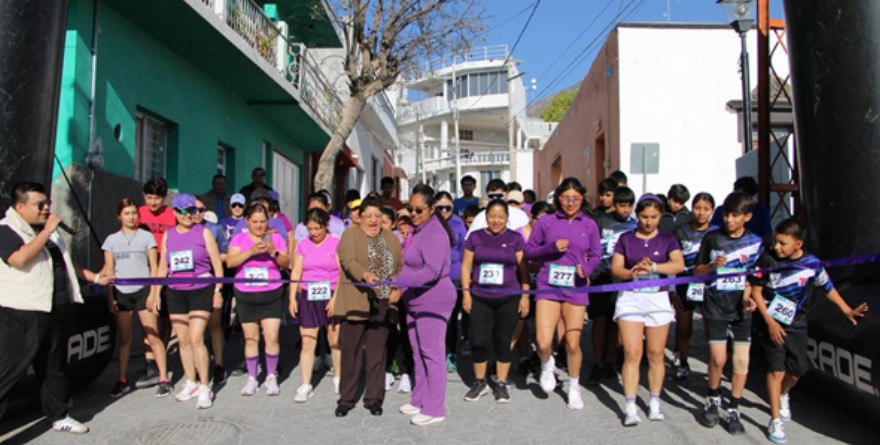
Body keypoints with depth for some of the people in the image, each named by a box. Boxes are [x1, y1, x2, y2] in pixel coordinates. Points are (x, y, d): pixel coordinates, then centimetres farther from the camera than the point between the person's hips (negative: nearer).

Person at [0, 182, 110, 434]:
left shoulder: (47, 230, 16)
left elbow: (63, 263, 26)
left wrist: (95, 277, 22)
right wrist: (46, 232, -21)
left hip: (53, 313, 8)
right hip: (22, 315, -8)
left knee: (54, 369, 18)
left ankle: (59, 416, 30)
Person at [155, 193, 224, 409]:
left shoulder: (203, 232, -1)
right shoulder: (168, 235, 10)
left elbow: (217, 263, -1)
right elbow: (162, 266, 15)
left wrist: (217, 290, -7)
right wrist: (156, 292, 10)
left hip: (200, 291, -4)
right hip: (176, 293, 4)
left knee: (196, 339, -12)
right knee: (182, 340, 7)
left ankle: (204, 388, -4)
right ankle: (190, 384, 21)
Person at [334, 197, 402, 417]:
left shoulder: (391, 238, 13)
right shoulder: (350, 234, -1)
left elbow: (401, 268, 12)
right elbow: (348, 261, -17)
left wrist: (399, 290, -4)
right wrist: (365, 275, -35)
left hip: (383, 305, 4)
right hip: (356, 304, -3)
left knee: (377, 352, 9)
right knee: (351, 351, 4)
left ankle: (373, 397, 20)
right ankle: (346, 398, 16)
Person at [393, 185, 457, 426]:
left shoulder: (434, 233, -17)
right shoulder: (417, 231, 13)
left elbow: (431, 271, -27)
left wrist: (399, 279, -32)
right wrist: (400, 288, 14)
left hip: (433, 301, -10)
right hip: (416, 301, 10)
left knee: (431, 353, -4)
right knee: (419, 352, 17)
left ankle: (434, 409, 5)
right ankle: (420, 400, 29)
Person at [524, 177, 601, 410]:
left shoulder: (589, 225, 6)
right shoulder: (546, 222, 1)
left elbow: (596, 255, 10)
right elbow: (529, 251, 3)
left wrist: (586, 268, -12)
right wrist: (551, 247, -14)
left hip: (575, 289, 1)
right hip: (548, 286, -1)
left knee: (573, 343, 5)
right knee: (544, 342, -10)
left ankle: (574, 387, 30)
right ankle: (547, 365, 26)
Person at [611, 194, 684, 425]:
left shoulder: (667, 239, 6)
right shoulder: (626, 238, 7)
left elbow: (679, 265, -10)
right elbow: (615, 268, 1)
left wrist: (653, 267, -24)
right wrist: (632, 272, -19)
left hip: (658, 299, 1)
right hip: (630, 298, -1)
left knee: (656, 354, 6)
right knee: (632, 354, -6)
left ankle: (655, 402, 20)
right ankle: (630, 407, -3)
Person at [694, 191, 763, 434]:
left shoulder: (756, 242, 3)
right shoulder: (711, 238, 0)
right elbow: (697, 270, 4)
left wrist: (749, 296, -9)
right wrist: (712, 265, -16)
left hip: (742, 307, 1)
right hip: (715, 306, -1)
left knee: (741, 360, 2)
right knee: (718, 358, -4)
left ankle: (733, 410, 17)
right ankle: (713, 399, 23)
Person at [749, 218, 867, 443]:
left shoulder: (812, 263, -8)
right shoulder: (767, 260, -15)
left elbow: (827, 288, 9)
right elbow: (756, 290, -10)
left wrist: (847, 310, 9)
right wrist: (770, 322, -14)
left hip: (796, 325, 3)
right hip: (770, 323, -3)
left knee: (798, 369, 10)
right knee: (777, 370, -4)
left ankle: (783, 395, 43)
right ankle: (775, 420, 7)